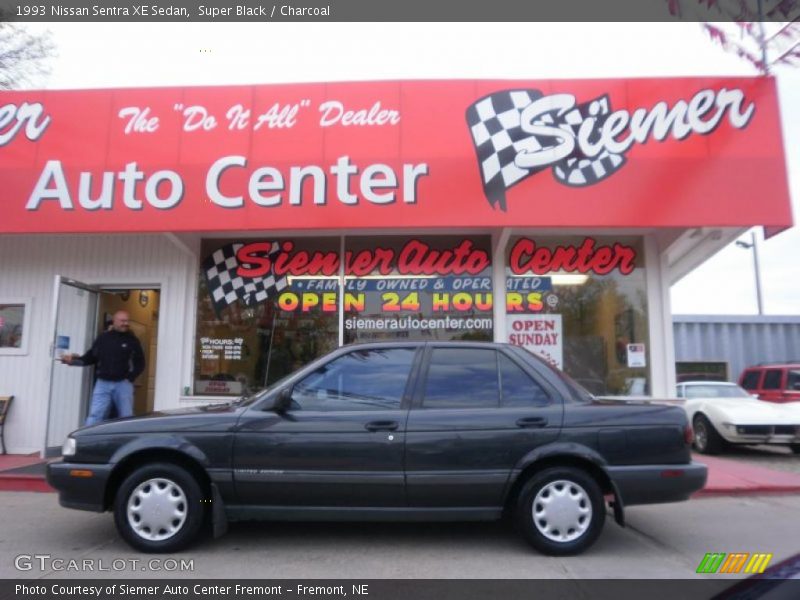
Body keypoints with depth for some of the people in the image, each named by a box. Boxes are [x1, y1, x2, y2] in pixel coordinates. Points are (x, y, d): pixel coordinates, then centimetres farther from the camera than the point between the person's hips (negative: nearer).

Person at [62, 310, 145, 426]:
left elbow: (140, 363, 5)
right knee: (94, 417, -2)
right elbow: (90, 357, 11)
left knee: (126, 419, 6)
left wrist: (130, 378, -6)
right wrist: (74, 360, -3)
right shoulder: (103, 338, 6)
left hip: (123, 384, -1)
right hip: (103, 383, 1)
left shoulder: (132, 340, 3)